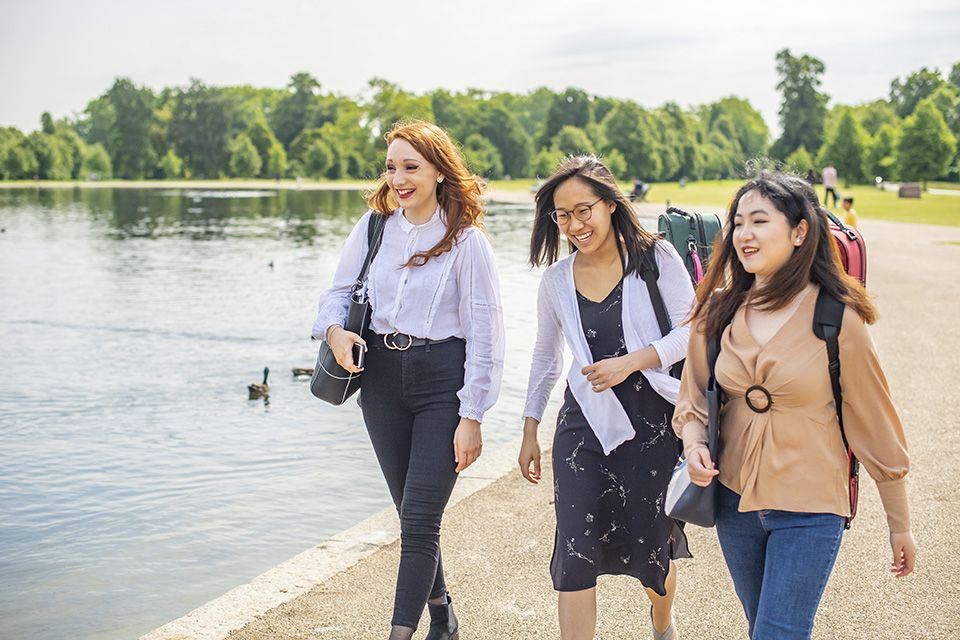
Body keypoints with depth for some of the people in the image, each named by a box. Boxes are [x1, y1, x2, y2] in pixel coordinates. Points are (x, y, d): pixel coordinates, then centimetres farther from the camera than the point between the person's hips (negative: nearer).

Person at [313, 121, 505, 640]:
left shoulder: (466, 240, -7)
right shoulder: (374, 226, 5)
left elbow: (484, 333, -8)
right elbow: (339, 290, 14)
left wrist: (471, 416, -12)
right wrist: (334, 329, -9)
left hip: (442, 382, -5)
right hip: (381, 377, 5)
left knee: (419, 520, -8)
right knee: (411, 512, 15)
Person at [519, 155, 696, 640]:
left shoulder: (656, 259, -5)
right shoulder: (557, 278, 5)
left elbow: (691, 330, -6)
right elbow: (545, 356, 16)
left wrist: (631, 362, -19)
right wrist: (530, 431, 17)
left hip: (653, 422, -2)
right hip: (583, 423, 2)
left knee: (650, 547, 11)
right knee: (576, 554, -8)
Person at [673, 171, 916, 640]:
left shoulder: (838, 319, -13)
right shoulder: (718, 311, -2)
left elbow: (876, 425, -6)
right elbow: (694, 400, 10)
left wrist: (899, 523, 0)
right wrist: (695, 444, -12)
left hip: (810, 509, -4)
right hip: (733, 498, 5)